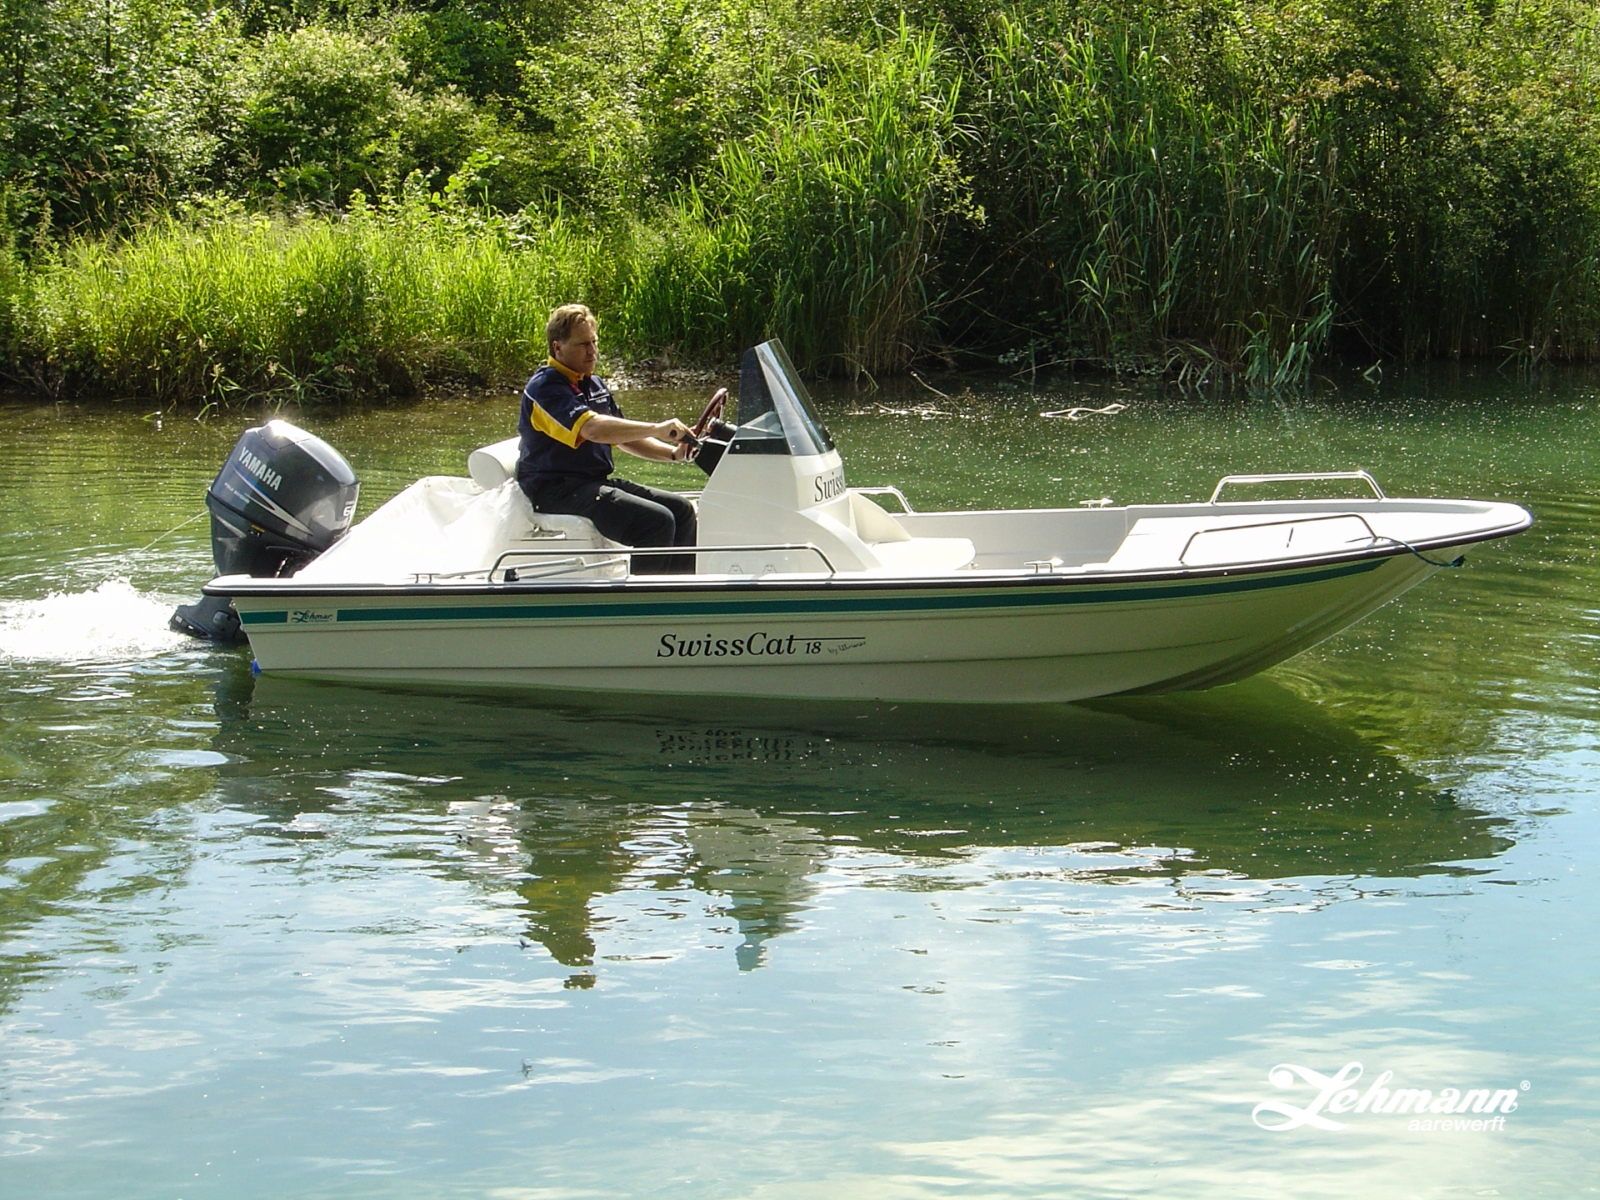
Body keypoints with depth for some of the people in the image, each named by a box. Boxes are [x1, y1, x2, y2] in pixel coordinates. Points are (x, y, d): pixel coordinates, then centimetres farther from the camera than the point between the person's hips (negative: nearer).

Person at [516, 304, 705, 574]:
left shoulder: (594, 385, 17)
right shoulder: (545, 388, -15)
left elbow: (622, 437, 21)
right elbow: (594, 429, -30)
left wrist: (672, 453, 4)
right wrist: (657, 429, -31)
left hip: (596, 483, 10)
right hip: (557, 490, -10)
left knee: (681, 509, 3)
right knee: (657, 521, -24)